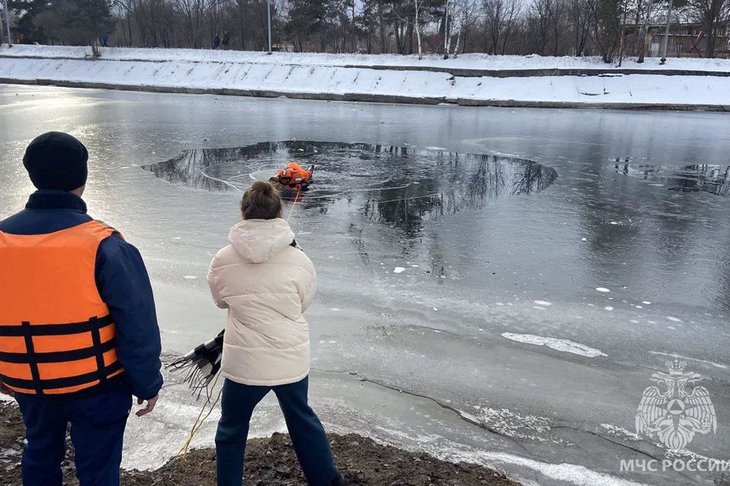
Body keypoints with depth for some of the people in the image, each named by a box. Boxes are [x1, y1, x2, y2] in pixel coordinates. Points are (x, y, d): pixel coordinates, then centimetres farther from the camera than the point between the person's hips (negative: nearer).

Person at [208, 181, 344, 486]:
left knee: (231, 431, 20)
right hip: (292, 359, 2)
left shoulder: (222, 260, -8)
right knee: (302, 418, 26)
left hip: (245, 363, -2)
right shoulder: (300, 259, -8)